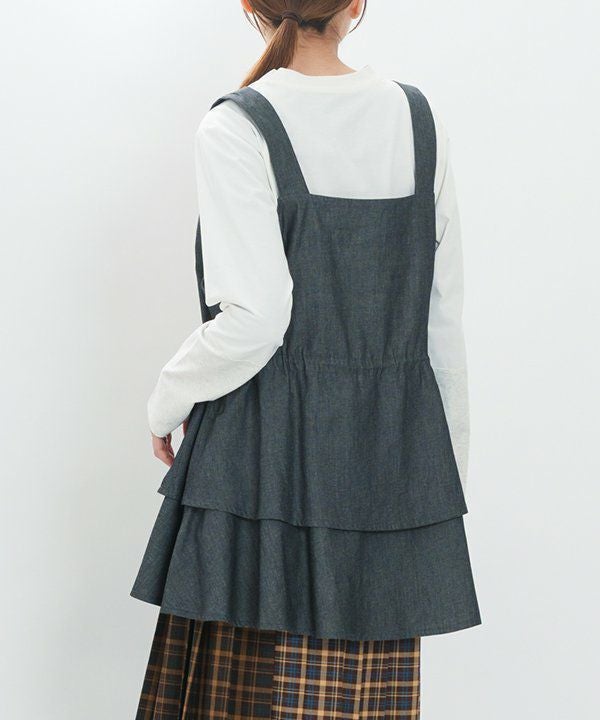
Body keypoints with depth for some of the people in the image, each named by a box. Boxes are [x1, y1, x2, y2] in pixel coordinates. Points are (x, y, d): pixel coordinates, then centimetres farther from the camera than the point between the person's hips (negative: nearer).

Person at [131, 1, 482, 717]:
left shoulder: (237, 128, -10)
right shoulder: (419, 120, 5)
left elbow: (255, 317, -17)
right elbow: (444, 317, 7)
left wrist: (167, 401, 2)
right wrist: (451, 477, 16)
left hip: (268, 454, -4)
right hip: (394, 458, 5)